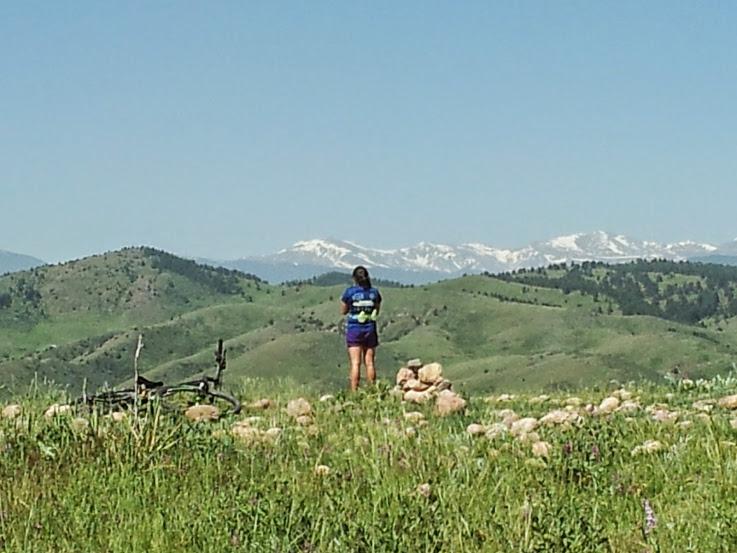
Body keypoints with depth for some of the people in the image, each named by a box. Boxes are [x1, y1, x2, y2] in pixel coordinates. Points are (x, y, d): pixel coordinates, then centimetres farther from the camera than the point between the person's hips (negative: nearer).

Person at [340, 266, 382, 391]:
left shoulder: (349, 292, -7)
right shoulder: (374, 292, 0)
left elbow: (343, 311, 3)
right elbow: (377, 311, 11)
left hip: (354, 330, -3)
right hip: (370, 329, 3)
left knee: (355, 363, -4)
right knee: (369, 363, 7)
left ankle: (354, 392, -9)